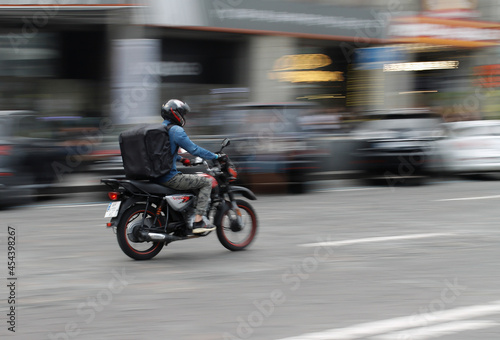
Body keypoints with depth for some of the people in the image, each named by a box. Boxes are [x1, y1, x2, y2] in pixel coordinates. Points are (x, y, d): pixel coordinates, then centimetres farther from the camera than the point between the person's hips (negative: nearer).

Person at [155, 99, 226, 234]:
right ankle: (198, 222, -10)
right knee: (206, 182, -2)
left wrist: (181, 159, 36)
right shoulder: (176, 130, -13)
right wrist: (216, 156, -8)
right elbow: (194, 149, -16)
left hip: (157, 176, 10)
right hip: (170, 177, -10)